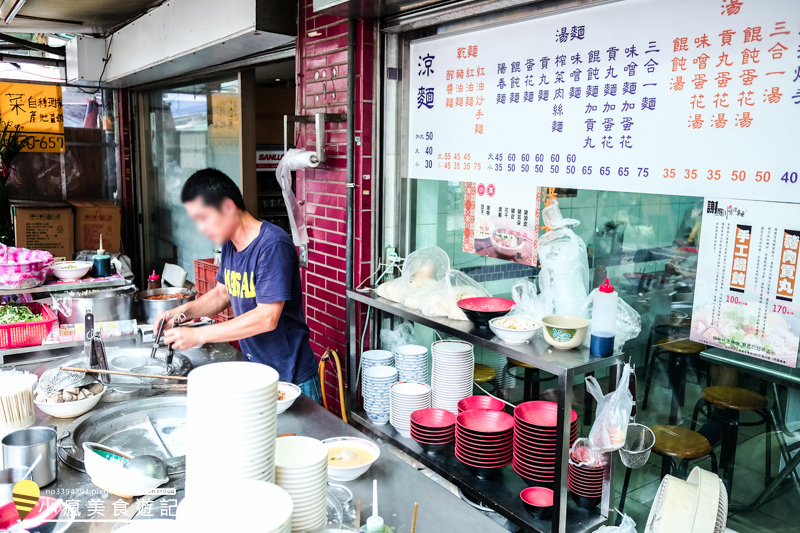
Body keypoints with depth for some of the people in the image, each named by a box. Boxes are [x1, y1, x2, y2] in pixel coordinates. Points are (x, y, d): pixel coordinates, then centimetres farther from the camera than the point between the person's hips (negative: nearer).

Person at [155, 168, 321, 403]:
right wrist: (184, 310, 0)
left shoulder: (273, 246, -23)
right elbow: (223, 293, 19)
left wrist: (198, 335, -23)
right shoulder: (229, 243, 5)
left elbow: (267, 318, -27)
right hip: (254, 367, 8)